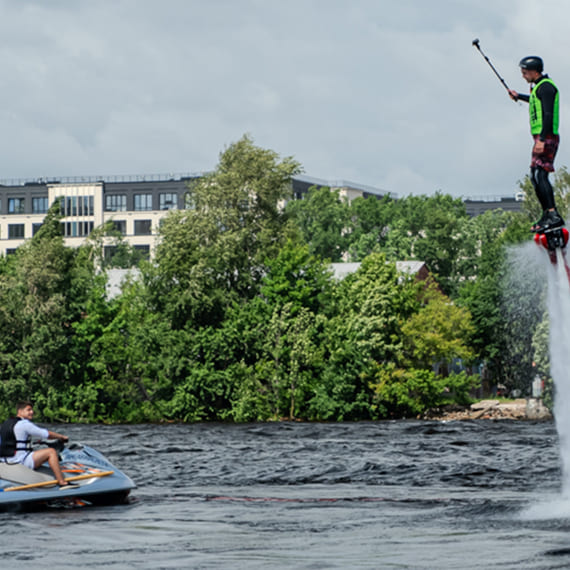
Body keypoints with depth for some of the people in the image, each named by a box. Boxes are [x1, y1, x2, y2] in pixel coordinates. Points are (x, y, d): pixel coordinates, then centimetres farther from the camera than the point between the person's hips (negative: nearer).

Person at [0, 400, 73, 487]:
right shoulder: (25, 424, -11)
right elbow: (47, 434, -7)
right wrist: (62, 437, 10)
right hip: (20, 461, -10)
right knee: (51, 452, -8)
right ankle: (62, 483, -12)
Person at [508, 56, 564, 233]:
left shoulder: (545, 87, -12)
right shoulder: (539, 87, 20)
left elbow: (548, 114, -22)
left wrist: (542, 140, -28)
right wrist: (519, 96, 59)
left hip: (547, 137, -11)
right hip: (541, 138, 11)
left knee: (540, 174, -20)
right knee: (535, 176, 11)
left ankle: (554, 215, -30)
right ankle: (547, 215, 15)